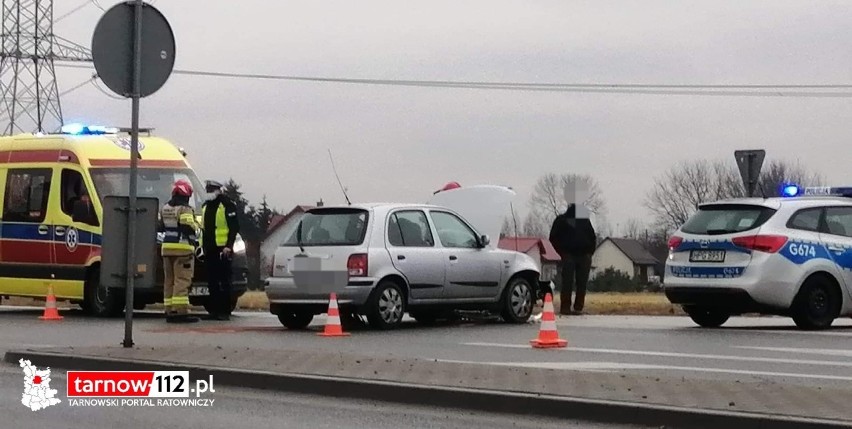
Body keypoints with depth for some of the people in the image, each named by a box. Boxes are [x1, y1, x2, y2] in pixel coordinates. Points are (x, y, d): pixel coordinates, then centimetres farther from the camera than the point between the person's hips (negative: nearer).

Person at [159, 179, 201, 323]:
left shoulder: (165, 209, 16)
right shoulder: (185, 209, -10)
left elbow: (161, 227, 22)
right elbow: (188, 227, -18)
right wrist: (194, 240, -6)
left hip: (167, 247, 8)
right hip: (182, 248, -8)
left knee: (169, 280, 11)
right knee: (182, 280, -9)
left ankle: (170, 311, 12)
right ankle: (181, 311, -14)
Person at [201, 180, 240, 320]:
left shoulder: (227, 205, -6)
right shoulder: (205, 206, 18)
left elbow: (234, 228, -10)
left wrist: (229, 246, -17)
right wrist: (203, 245, 19)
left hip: (222, 249, -8)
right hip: (209, 249, 8)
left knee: (224, 282, -7)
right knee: (212, 282, 8)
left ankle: (225, 311, -6)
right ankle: (214, 310, 12)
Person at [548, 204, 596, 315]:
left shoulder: (585, 220, 19)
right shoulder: (561, 220, 9)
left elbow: (593, 238, 23)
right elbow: (554, 238, 5)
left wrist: (590, 252, 7)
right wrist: (562, 252, -4)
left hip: (584, 256, 3)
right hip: (569, 256, -3)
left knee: (582, 284, -2)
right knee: (567, 283, -9)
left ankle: (579, 307, 1)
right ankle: (565, 307, -8)